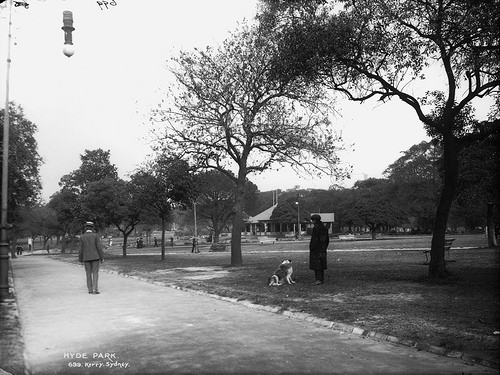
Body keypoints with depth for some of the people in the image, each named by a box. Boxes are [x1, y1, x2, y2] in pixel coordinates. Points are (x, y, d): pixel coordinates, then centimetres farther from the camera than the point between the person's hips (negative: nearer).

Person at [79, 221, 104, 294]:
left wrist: (81, 260, 8)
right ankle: (95, 289, -8)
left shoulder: (82, 237, -1)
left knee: (88, 274, 9)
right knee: (95, 273, 1)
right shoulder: (95, 235, -5)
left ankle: (90, 290, 9)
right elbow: (99, 247, -8)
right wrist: (102, 258, -3)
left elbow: (81, 249, -1)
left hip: (86, 258, 2)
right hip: (95, 257, -2)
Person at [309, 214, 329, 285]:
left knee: (316, 264, -3)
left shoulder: (315, 228, -16)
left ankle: (318, 279, -8)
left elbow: (314, 239, -20)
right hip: (322, 249, 8)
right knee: (321, 264, 14)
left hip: (316, 249, -8)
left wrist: (311, 249, -15)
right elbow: (327, 240, 14)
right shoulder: (324, 227, 9)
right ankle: (322, 279, 18)